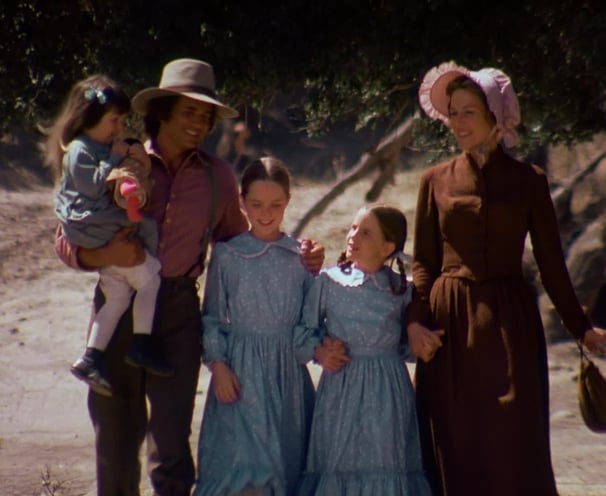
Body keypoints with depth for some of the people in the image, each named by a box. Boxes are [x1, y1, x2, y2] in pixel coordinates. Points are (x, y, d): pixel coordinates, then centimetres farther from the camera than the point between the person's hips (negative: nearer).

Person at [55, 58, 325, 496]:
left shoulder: (217, 176, 9)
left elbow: (238, 239, 20)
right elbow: (68, 240, 3)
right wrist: (104, 255, -17)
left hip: (179, 312, 1)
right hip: (119, 307, -1)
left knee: (171, 448, -5)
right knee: (116, 443, 5)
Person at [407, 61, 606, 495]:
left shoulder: (528, 181, 3)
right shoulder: (436, 181, 7)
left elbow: (552, 263, 6)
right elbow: (423, 263, 7)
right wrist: (416, 320, -8)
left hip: (509, 325, -1)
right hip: (450, 326, 2)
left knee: (513, 451, -4)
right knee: (454, 452, 2)